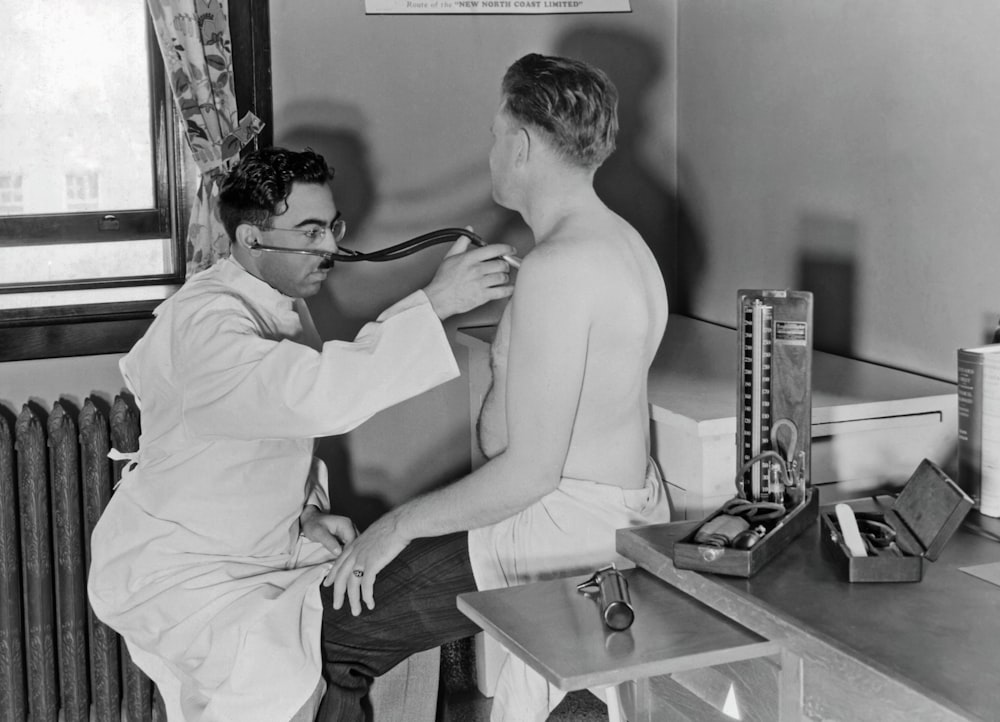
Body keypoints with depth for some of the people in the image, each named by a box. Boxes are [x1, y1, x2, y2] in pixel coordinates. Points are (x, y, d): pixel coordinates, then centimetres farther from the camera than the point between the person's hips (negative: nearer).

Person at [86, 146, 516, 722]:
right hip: (178, 567, -9)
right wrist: (433, 303, -43)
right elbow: (315, 396, -43)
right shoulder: (202, 323, -26)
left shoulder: (286, 304, 5)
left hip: (270, 543, 9)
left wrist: (310, 513, 1)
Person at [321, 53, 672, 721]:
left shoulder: (557, 269, -21)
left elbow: (530, 470, -23)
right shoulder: (620, 239, 11)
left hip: (570, 525, -10)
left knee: (335, 616, -7)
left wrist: (398, 525, -14)